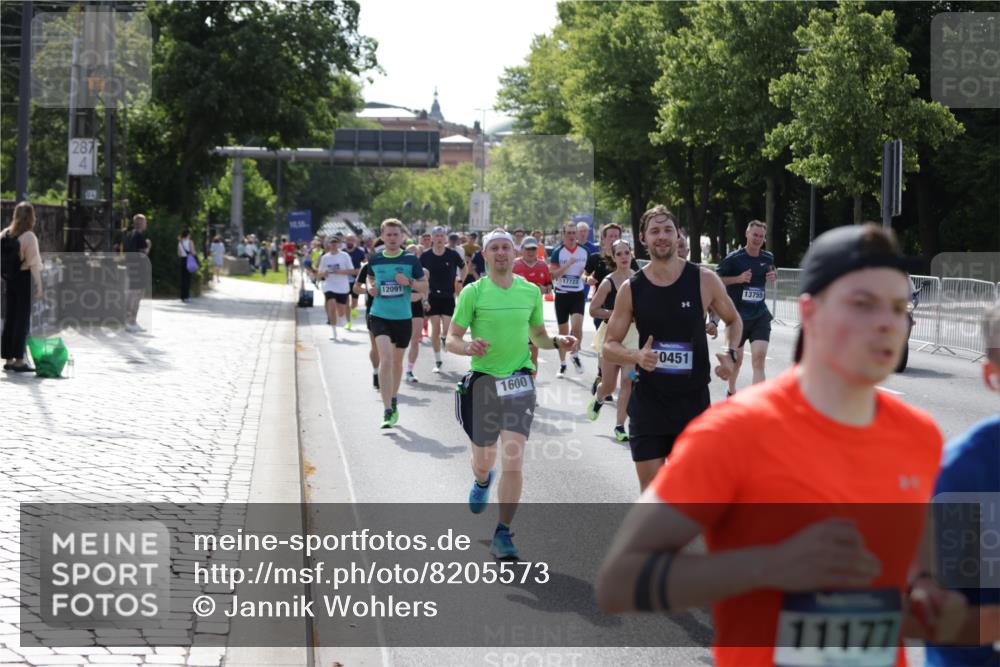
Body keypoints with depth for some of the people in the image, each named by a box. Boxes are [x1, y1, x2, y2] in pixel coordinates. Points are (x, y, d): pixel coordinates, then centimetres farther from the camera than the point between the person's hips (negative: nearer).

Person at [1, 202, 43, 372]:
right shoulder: (29, 237, -13)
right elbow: (34, 264, -15)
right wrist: (39, 286, -10)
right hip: (24, 280, -6)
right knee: (23, 321, -1)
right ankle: (19, 361, -2)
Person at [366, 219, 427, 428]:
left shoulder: (411, 260, -2)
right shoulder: (375, 259, 2)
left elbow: (424, 287, 3)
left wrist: (409, 282, -15)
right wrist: (372, 288, 1)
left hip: (403, 317, 1)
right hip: (380, 316, -1)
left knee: (397, 361, 15)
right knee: (385, 359, -17)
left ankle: (393, 401, 37)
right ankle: (388, 410, -18)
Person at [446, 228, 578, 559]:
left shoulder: (531, 291, 6)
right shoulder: (473, 292, -3)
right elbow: (451, 340, -3)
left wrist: (557, 342, -1)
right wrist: (468, 347, -25)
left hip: (519, 381, 1)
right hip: (483, 381, -1)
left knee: (513, 460, -13)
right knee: (483, 461, 13)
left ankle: (503, 534, -5)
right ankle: (482, 481, 52)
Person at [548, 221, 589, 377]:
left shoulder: (583, 251, 3)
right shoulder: (557, 251, -6)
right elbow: (552, 274, -13)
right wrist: (568, 264, -24)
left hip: (578, 294, 1)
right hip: (562, 294, -1)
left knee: (577, 326, -18)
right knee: (563, 331, 6)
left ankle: (575, 355, 6)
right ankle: (562, 365, 18)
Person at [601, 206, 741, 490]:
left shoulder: (704, 280, -4)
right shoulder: (631, 288, -2)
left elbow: (734, 320, 12)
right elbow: (609, 347, 2)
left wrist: (731, 354, -8)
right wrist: (636, 356, -20)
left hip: (693, 400, -1)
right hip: (648, 400, 1)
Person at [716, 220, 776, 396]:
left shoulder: (767, 258, 5)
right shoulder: (734, 258, -8)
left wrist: (774, 276, 2)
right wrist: (738, 278, -19)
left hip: (760, 316, 2)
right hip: (737, 316, -2)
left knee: (759, 357, -16)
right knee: (736, 359, 13)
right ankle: (731, 392, 42)